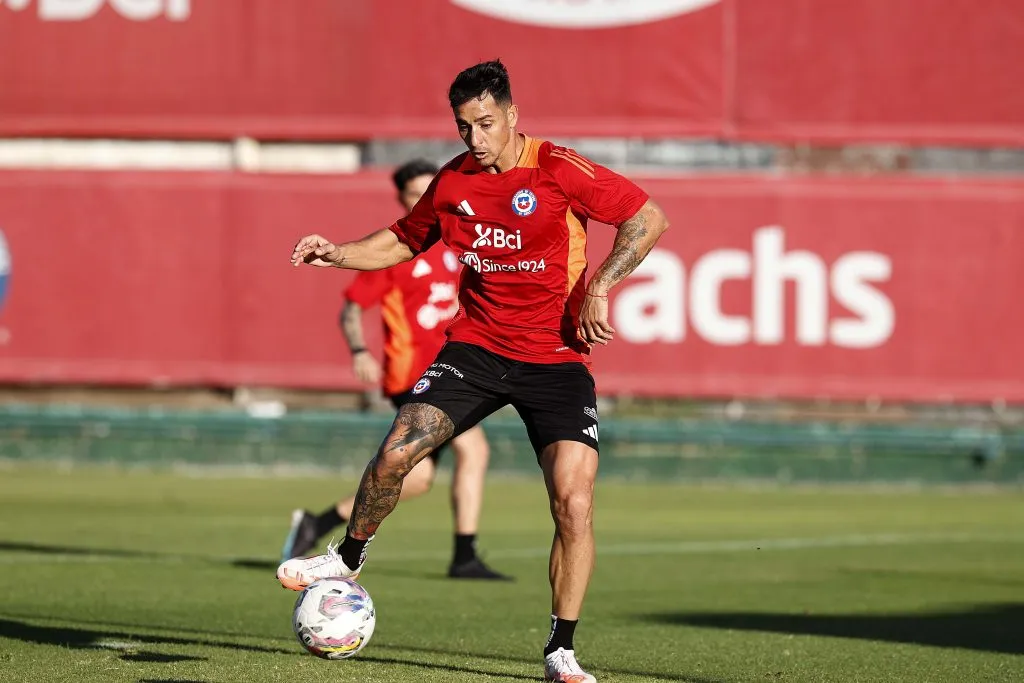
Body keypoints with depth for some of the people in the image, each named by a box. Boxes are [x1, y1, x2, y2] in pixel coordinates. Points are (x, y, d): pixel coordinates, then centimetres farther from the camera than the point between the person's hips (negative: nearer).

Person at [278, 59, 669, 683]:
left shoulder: (559, 171, -11)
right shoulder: (453, 181, 3)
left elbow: (648, 219, -7)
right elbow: (405, 240, 19)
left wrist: (600, 288, -16)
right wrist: (339, 253, 2)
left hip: (558, 359, -3)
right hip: (477, 347, 3)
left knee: (574, 503, -15)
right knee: (395, 454, -13)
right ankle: (348, 559, 17)